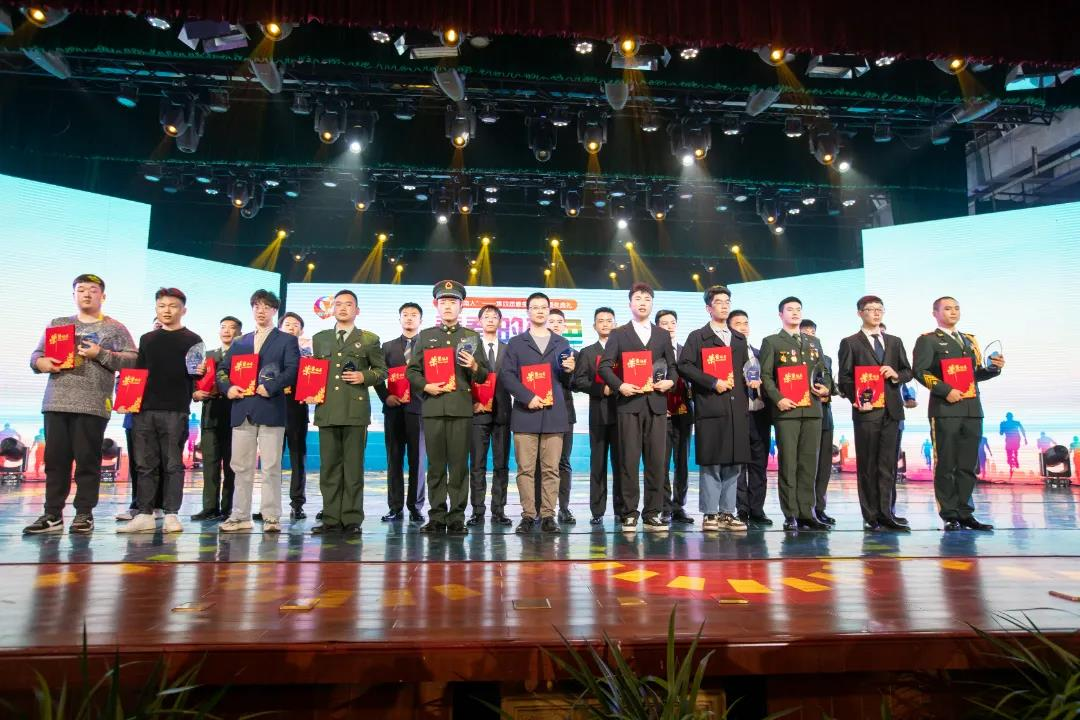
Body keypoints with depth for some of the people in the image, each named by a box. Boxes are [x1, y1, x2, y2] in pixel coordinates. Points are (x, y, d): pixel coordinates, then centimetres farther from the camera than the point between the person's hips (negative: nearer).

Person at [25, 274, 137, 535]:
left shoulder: (115, 328, 9)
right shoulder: (57, 324, 19)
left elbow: (132, 360, -1)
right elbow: (35, 356, 17)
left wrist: (100, 354, -11)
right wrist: (42, 362, -5)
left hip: (93, 405, -3)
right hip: (56, 403, 4)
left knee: (88, 460, -2)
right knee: (55, 459, 5)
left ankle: (84, 514, 6)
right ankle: (52, 514, 12)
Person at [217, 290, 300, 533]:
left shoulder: (286, 340, 7)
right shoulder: (240, 343, 20)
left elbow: (292, 370, -7)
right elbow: (222, 369, 17)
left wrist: (271, 387, -18)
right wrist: (227, 388, -2)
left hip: (271, 409, -4)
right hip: (242, 410, 5)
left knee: (271, 467, -3)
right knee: (241, 466, 8)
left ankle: (271, 517, 3)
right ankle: (240, 516, 15)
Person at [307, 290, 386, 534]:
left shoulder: (369, 339, 9)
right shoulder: (319, 338, 18)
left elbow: (382, 370, 10)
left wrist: (365, 377, -8)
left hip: (356, 410, -3)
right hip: (327, 410, 3)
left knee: (353, 466, -1)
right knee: (329, 466, 4)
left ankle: (352, 519, 5)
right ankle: (331, 518, 11)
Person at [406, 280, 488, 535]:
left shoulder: (472, 337, 13)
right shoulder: (425, 336, 15)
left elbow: (484, 375, 10)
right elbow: (411, 371, 12)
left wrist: (474, 367, -11)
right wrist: (425, 386, -6)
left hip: (461, 408, -1)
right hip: (433, 407, 1)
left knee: (459, 464, -2)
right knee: (435, 464, 3)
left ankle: (457, 518, 5)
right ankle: (436, 517, 10)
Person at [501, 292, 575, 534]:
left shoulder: (562, 343, 16)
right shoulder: (516, 343, 11)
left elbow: (566, 379, 16)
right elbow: (506, 375, 1)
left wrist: (569, 371, -7)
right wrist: (528, 397, -10)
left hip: (554, 414, 1)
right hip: (525, 413, -1)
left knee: (551, 468, 0)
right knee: (525, 468, -2)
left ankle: (548, 516, 6)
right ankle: (528, 516, 5)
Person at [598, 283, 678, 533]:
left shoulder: (663, 335, 17)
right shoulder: (618, 334, 8)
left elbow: (672, 366, 18)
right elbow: (605, 366, 2)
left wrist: (670, 381, -2)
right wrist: (619, 385, -13)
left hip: (656, 403, 3)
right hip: (629, 403, -2)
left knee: (656, 460, 2)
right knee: (629, 460, -2)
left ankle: (653, 514, 10)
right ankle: (629, 514, 5)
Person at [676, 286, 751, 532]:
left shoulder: (739, 339, 22)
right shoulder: (697, 337, 5)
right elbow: (684, 366, -6)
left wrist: (752, 381, 4)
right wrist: (713, 382, -13)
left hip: (737, 409, 5)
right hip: (710, 408, -5)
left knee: (734, 463, 6)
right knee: (710, 463, -3)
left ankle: (728, 513, 14)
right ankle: (710, 515, 4)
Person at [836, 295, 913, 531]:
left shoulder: (895, 342, 18)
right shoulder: (850, 343, 4)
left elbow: (908, 372, 17)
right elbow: (844, 378, -1)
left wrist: (896, 374, -5)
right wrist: (857, 400, -13)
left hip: (892, 410, 4)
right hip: (866, 411, -4)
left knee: (889, 464, 3)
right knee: (867, 465, 0)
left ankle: (886, 513, 8)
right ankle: (871, 516, 5)